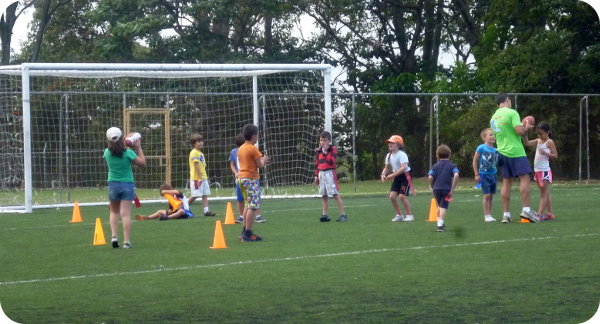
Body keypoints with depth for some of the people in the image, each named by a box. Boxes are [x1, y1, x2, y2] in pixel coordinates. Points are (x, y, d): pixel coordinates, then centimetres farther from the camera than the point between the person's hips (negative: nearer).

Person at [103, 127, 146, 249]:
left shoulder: (107, 152, -5)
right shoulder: (128, 153, -14)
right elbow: (142, 162, -5)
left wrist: (128, 147, 15)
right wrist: (138, 148, 2)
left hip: (113, 184, 2)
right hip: (127, 184, -2)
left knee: (114, 212, 19)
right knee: (126, 214, -3)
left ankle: (114, 236, 3)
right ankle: (126, 241, -5)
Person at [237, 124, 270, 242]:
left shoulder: (241, 149, 12)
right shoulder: (253, 149, -14)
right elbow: (260, 165, -13)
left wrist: (262, 161, 21)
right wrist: (263, 160, 8)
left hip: (242, 178, 9)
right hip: (251, 178, -9)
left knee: (248, 205, 19)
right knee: (253, 206, -7)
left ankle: (244, 231, 21)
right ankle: (248, 234, -11)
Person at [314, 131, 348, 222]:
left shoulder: (333, 149, -4)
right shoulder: (319, 151, 13)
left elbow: (331, 161, -18)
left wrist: (326, 152, -20)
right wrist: (316, 175, 15)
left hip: (330, 173, -6)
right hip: (321, 174, 6)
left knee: (335, 194, -9)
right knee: (324, 195, 8)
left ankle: (343, 214, -9)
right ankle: (325, 215, 12)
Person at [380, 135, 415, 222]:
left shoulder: (402, 155, -20)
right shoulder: (389, 155, 5)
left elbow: (403, 167, -32)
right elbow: (387, 167, 17)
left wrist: (393, 175, -35)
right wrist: (384, 174, -4)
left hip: (405, 176, -7)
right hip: (396, 177, 7)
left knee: (402, 196, -15)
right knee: (392, 196, -4)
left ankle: (409, 215, 0)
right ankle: (399, 215, 10)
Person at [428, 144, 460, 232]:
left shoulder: (435, 166, 8)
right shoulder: (451, 165, 4)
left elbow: (430, 177, -6)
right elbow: (456, 175, -13)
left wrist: (432, 187, 9)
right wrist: (452, 189, -9)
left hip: (436, 189, 2)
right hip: (447, 189, -2)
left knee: (439, 206, 21)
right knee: (443, 207, -4)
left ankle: (439, 223, 27)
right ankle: (440, 225, -16)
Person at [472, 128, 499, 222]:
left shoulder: (495, 150, 5)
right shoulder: (481, 148, -10)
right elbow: (475, 161, -6)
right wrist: (476, 174, -7)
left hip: (493, 174, 5)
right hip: (484, 175, -5)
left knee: (491, 196, 9)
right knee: (487, 195, -8)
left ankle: (489, 215, 15)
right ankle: (486, 216, -2)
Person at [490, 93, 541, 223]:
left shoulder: (493, 118, 15)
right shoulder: (511, 112, -8)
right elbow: (519, 131, -17)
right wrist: (526, 128, 3)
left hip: (502, 152, 7)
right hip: (515, 151, -7)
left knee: (506, 182, 7)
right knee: (524, 178, -6)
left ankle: (506, 214, 5)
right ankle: (526, 210, -15)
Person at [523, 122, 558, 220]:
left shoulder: (549, 142, -8)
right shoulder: (538, 141, 12)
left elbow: (555, 156, -11)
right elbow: (527, 143, 8)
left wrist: (545, 153, -25)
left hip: (545, 171, -8)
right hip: (537, 171, 8)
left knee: (544, 194, -6)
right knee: (545, 193, 10)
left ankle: (539, 214, -10)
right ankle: (549, 214, 14)